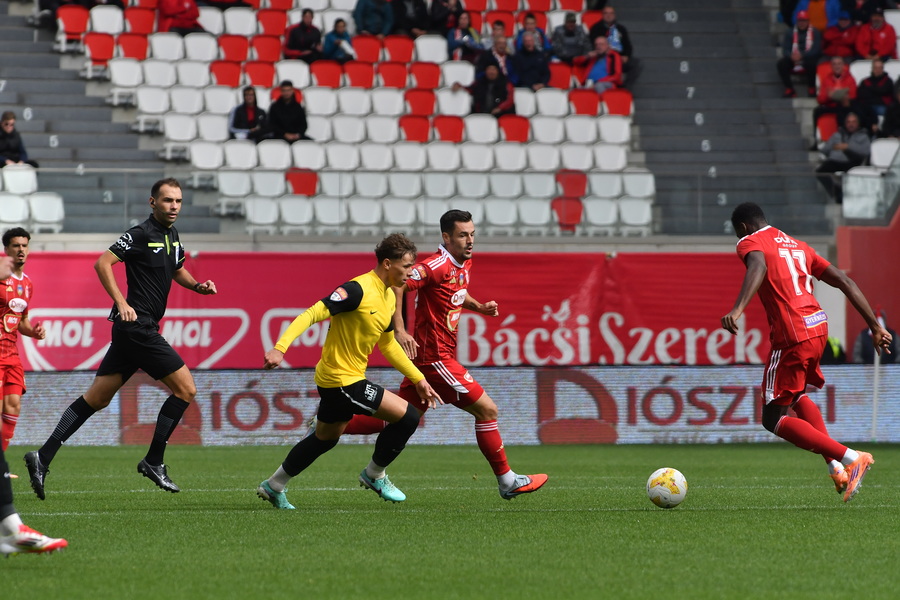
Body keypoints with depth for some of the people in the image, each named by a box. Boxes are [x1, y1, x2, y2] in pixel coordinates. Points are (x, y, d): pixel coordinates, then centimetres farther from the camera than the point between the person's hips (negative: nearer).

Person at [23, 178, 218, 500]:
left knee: (97, 398, 7)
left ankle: (43, 457, 6)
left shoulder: (171, 235, 17)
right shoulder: (141, 234, -11)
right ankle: (153, 461, 1)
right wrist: (122, 303, -23)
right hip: (137, 326, -9)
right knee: (185, 388, -6)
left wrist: (198, 285, 14)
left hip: (136, 329, 9)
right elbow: (103, 263, -17)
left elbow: (177, 270, 33)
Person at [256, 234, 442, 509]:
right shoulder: (358, 290, -21)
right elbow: (312, 314, -27)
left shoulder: (389, 297, 9)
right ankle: (374, 476, 11)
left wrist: (418, 379, 21)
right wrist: (280, 348, -38)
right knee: (407, 417, -8)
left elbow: (388, 345, 22)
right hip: (343, 380, -10)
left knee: (325, 439, 26)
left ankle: (273, 487, 38)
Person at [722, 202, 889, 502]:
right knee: (796, 396, 31)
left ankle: (849, 458, -9)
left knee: (773, 419, 2)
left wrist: (737, 309, -40)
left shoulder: (750, 243, 1)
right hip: (819, 326, 8)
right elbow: (844, 281, 17)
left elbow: (758, 267, -25)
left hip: (792, 336, -8)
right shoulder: (798, 246, 22)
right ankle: (835, 466, 17)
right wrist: (875, 326, 18)